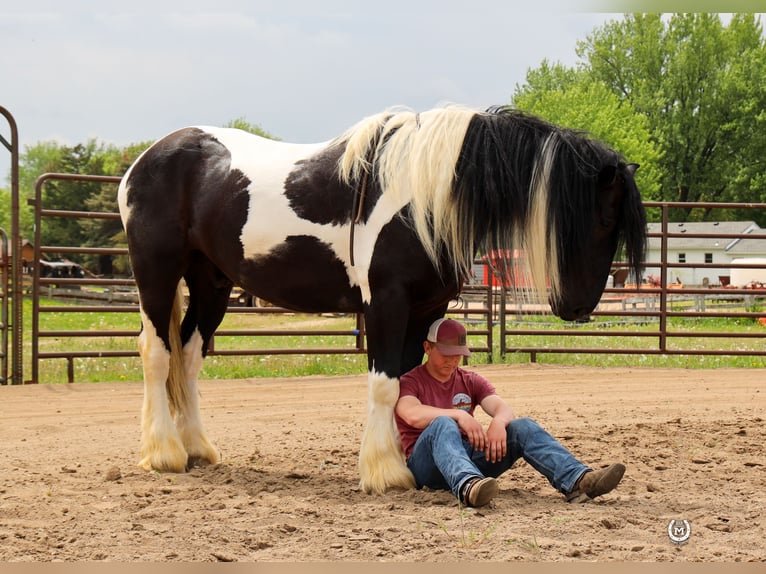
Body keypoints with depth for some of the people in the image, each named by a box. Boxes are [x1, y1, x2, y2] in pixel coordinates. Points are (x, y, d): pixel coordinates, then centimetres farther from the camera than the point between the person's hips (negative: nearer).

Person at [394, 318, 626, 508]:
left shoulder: (471, 381, 19)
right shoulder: (408, 383, 6)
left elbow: (504, 409, 0)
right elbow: (413, 414, -19)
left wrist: (499, 422, -24)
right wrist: (458, 415, -29)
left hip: (471, 454, 5)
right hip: (426, 464, -4)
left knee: (523, 427, -16)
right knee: (443, 425, -37)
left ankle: (577, 480, -41)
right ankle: (466, 485, -69)